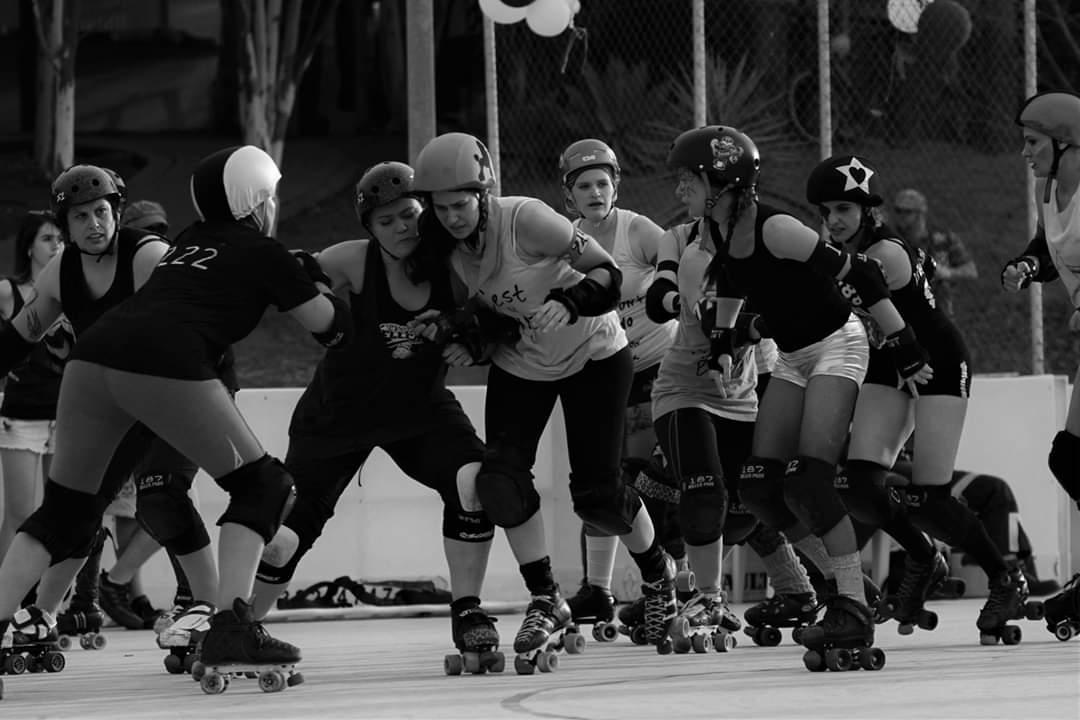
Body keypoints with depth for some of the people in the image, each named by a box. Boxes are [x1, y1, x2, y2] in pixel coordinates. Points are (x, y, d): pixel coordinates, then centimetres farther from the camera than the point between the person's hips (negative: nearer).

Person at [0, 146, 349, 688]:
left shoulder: (190, 241, 30)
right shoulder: (262, 253, 14)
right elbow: (331, 327, 19)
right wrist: (319, 290, 38)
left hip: (94, 358, 6)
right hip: (165, 367, -6)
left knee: (66, 508, 17)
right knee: (260, 486, 10)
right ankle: (230, 626, -4)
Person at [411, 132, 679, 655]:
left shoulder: (524, 219, -28)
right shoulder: (443, 245, -10)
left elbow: (608, 273, -26)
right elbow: (476, 312, 4)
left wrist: (570, 301, -43)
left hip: (592, 355, -5)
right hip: (520, 365, 5)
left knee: (596, 494, -7)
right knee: (500, 480, -14)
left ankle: (658, 573, 23)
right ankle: (545, 600, 3)